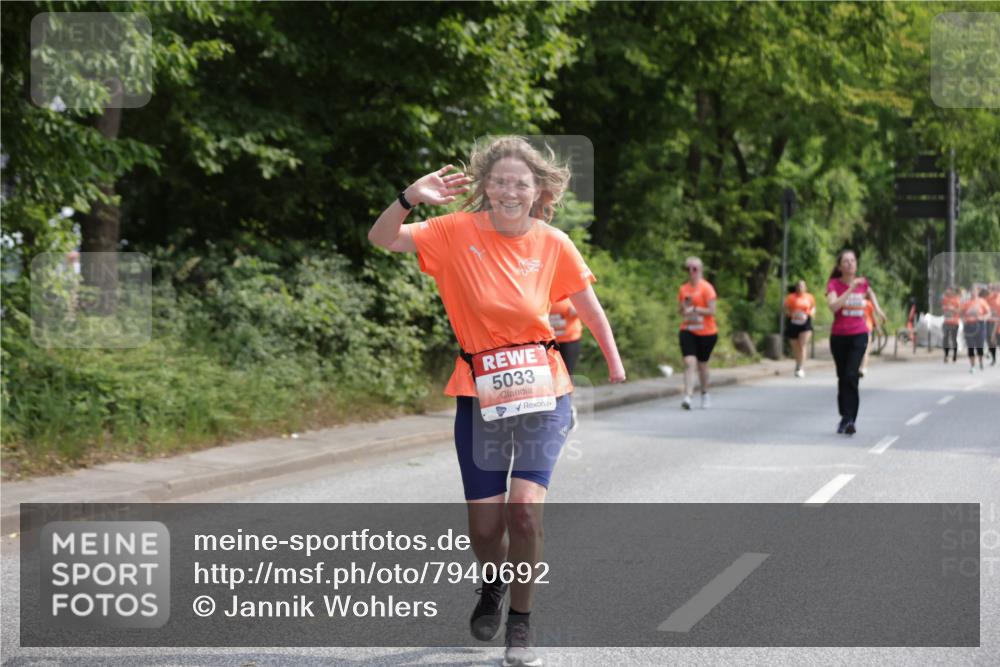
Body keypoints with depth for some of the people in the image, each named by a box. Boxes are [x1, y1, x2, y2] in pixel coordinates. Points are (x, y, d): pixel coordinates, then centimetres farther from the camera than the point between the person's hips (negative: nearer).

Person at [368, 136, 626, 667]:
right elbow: (382, 239, -13)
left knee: (526, 506, -17)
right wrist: (410, 198, -31)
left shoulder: (553, 244, -3)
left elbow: (589, 306, 10)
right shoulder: (457, 232, -6)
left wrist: (614, 361, 17)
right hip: (479, 393, 0)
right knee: (484, 524, 3)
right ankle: (493, 585, 40)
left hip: (541, 389, 0)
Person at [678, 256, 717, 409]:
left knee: (702, 365, 10)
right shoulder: (683, 289, 7)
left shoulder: (706, 288, -8)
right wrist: (684, 308, -6)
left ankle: (705, 395, 32)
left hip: (706, 333, -2)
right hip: (688, 331, 3)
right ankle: (687, 397, -22)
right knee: (689, 362, -14)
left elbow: (711, 311, -12)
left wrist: (694, 309, -18)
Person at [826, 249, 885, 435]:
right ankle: (845, 417, 21)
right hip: (838, 336, 0)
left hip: (859, 335, 0)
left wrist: (877, 308, 21)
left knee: (851, 376, -16)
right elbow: (833, 306, -23)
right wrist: (851, 289, -26)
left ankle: (850, 420, -18)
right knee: (842, 377, 9)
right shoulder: (834, 284, -4)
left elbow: (870, 292, 30)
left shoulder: (862, 282, 5)